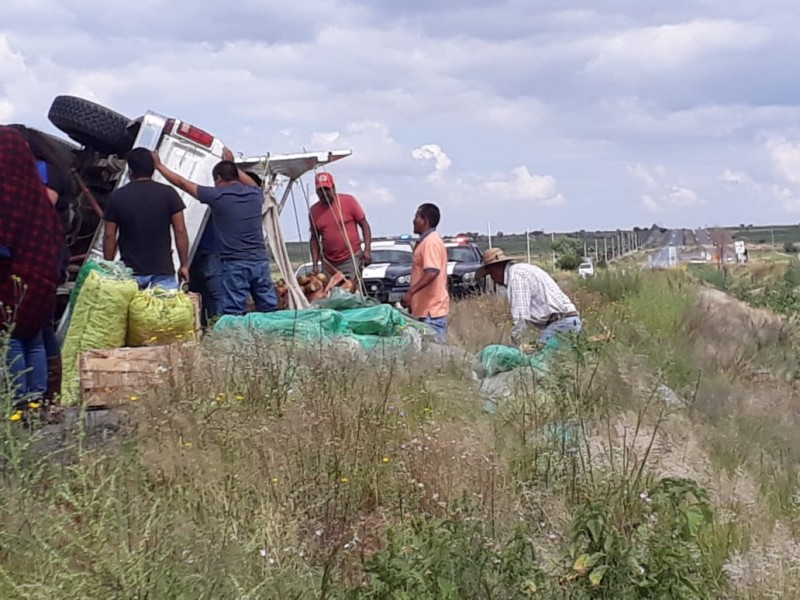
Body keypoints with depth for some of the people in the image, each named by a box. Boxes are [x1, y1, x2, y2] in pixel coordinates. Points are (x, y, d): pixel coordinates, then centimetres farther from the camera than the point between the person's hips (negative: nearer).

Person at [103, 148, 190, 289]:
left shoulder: (117, 197, 2)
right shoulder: (168, 193, -1)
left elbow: (109, 236, 3)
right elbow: (180, 232, -2)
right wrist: (184, 264, 5)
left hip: (130, 271, 1)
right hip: (162, 270, -1)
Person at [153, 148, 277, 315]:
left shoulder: (217, 196, -4)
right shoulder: (255, 194, 9)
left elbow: (182, 183, 6)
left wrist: (158, 165, 19)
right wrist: (232, 164, 47)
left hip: (235, 265, -5)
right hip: (260, 262, 5)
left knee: (233, 317, -2)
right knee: (270, 312, 8)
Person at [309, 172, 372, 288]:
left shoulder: (348, 201, -1)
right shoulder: (314, 211, 8)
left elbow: (364, 225, 1)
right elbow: (314, 238, 13)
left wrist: (367, 249, -9)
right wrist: (315, 264, 6)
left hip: (352, 258, -3)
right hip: (329, 263, 3)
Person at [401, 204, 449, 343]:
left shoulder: (430, 242, -14)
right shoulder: (427, 240, 18)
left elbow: (432, 272, -26)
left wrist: (411, 292, -30)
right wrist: (413, 293, 27)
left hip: (431, 310, -10)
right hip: (428, 308, 10)